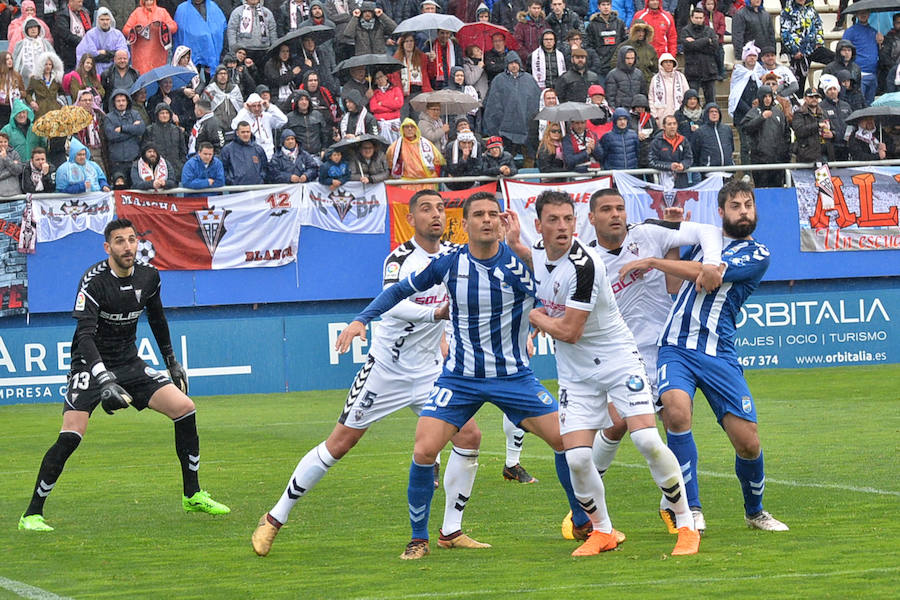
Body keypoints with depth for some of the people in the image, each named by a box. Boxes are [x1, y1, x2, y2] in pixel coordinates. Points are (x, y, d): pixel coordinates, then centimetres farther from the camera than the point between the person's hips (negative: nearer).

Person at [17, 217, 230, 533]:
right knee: (71, 436, -21)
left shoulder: (148, 277, -1)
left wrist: (172, 362, 25)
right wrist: (105, 380, -43)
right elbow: (85, 335, -31)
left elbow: (157, 318, 19)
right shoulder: (94, 281, -21)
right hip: (92, 365, -6)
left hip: (130, 364, 6)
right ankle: (32, 513, -10)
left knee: (184, 408, -6)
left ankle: (193, 496, 9)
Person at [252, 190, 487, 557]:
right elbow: (392, 304, -33)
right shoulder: (400, 259, -16)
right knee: (338, 444, -3)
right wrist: (435, 312, -47)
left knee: (469, 436, -9)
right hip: (386, 369, -5)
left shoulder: (453, 255, 2)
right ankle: (275, 519, 8)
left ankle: (451, 531, 3)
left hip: (429, 371, 5)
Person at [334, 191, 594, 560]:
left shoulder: (521, 262, -11)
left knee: (566, 439, -8)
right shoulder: (449, 264, -6)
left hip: (513, 375, 0)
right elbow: (401, 290, 8)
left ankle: (584, 522, 13)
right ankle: (418, 539, 4)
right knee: (424, 451, -14)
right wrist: (361, 319, -2)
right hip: (459, 377, 0)